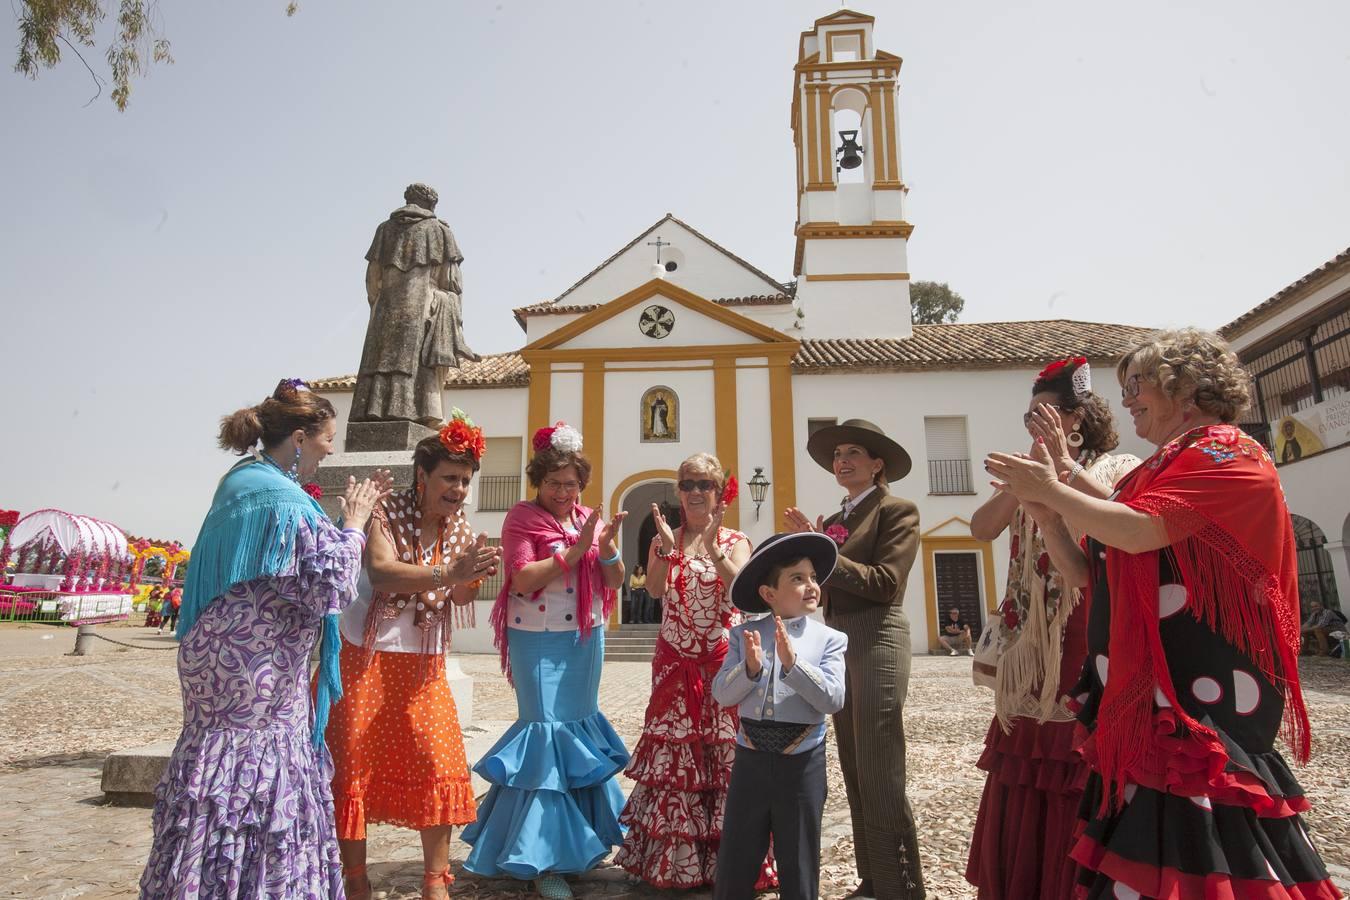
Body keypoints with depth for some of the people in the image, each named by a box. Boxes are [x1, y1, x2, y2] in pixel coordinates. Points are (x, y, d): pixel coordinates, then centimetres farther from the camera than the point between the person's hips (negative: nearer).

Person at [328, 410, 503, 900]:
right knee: (353, 766, 4)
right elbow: (381, 572, -30)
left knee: (441, 767, 1)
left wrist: (473, 577, -29)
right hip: (366, 657, -3)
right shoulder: (386, 512, -12)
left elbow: (460, 599, -7)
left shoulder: (460, 527, 1)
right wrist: (447, 573, -41)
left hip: (424, 665, 4)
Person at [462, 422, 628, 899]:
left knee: (579, 731, 15)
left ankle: (577, 837, 32)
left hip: (586, 639, 6)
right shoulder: (523, 516, -7)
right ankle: (542, 858, 7)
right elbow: (522, 579, -19)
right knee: (548, 735, -4)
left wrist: (607, 548, -15)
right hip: (540, 641, -6)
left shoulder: (588, 518, 8)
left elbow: (614, 581, 5)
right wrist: (575, 550, -21)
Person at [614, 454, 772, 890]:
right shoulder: (663, 541, 6)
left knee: (724, 754, 0)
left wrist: (712, 545, -26)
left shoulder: (735, 541, 1)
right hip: (675, 660, 2)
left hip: (723, 659, -2)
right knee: (674, 754, 8)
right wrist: (667, 546, -23)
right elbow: (655, 587, -10)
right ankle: (674, 859, 23)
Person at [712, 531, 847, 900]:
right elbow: (721, 694, -5)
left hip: (802, 763, -1)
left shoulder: (829, 639, -6)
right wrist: (750, 668, -23)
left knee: (799, 869, 15)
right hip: (750, 758, 1)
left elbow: (833, 700, -15)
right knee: (734, 866, 13)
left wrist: (792, 663, -25)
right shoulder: (743, 635, -1)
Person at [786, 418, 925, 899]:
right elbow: (827, 587, 10)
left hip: (877, 640, -8)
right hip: (837, 641, 8)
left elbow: (885, 581, -16)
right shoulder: (832, 520, 16)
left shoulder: (897, 511, -4)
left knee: (879, 774, -6)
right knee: (854, 770, 12)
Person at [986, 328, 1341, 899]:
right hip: (1147, 704, 8)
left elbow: (1137, 530, -22)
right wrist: (1041, 507, 8)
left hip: (1200, 704, -8)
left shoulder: (1228, 455, -5)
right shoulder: (1158, 472, 18)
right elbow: (1086, 575, 17)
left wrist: (1052, 490, -10)